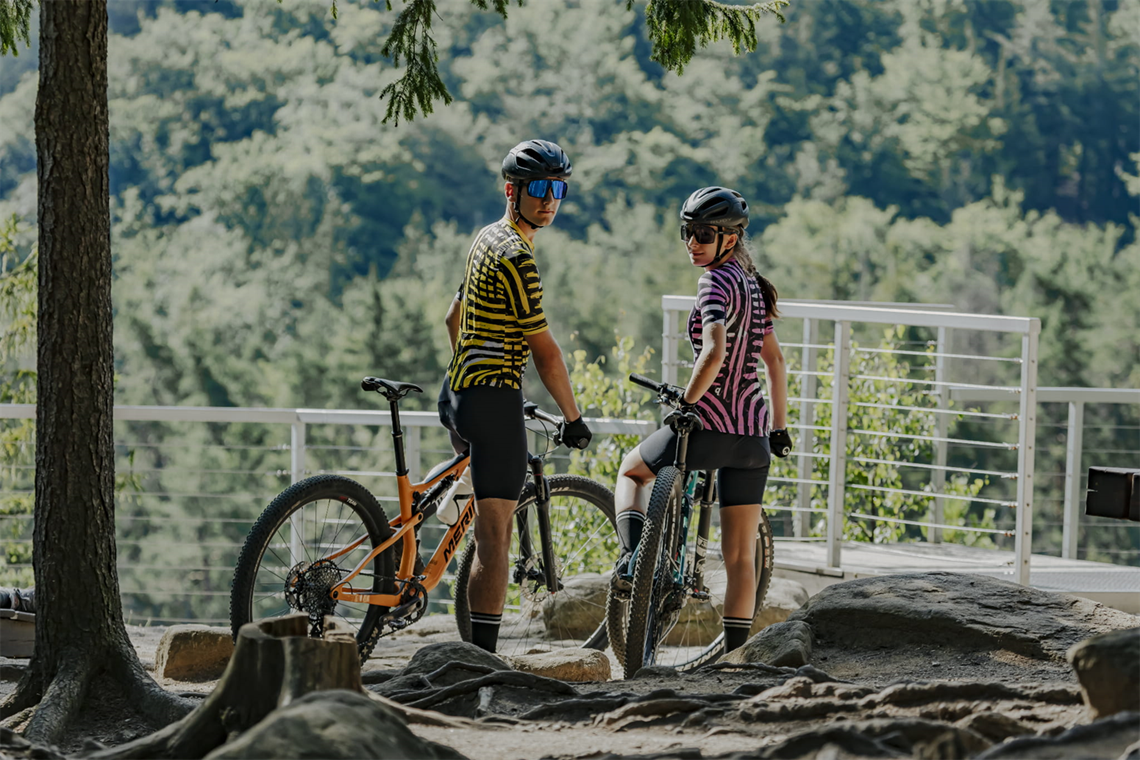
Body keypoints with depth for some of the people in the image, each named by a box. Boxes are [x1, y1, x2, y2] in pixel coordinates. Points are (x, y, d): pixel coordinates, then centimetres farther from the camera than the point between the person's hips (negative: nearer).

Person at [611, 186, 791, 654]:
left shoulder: (717, 282, -11)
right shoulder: (752, 284, 14)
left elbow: (714, 353, -26)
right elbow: (775, 360, 21)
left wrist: (685, 403, -15)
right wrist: (780, 427, 26)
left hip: (709, 426, -7)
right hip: (751, 433, 7)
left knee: (631, 471, 23)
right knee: (740, 555, 7)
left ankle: (631, 560, 3)